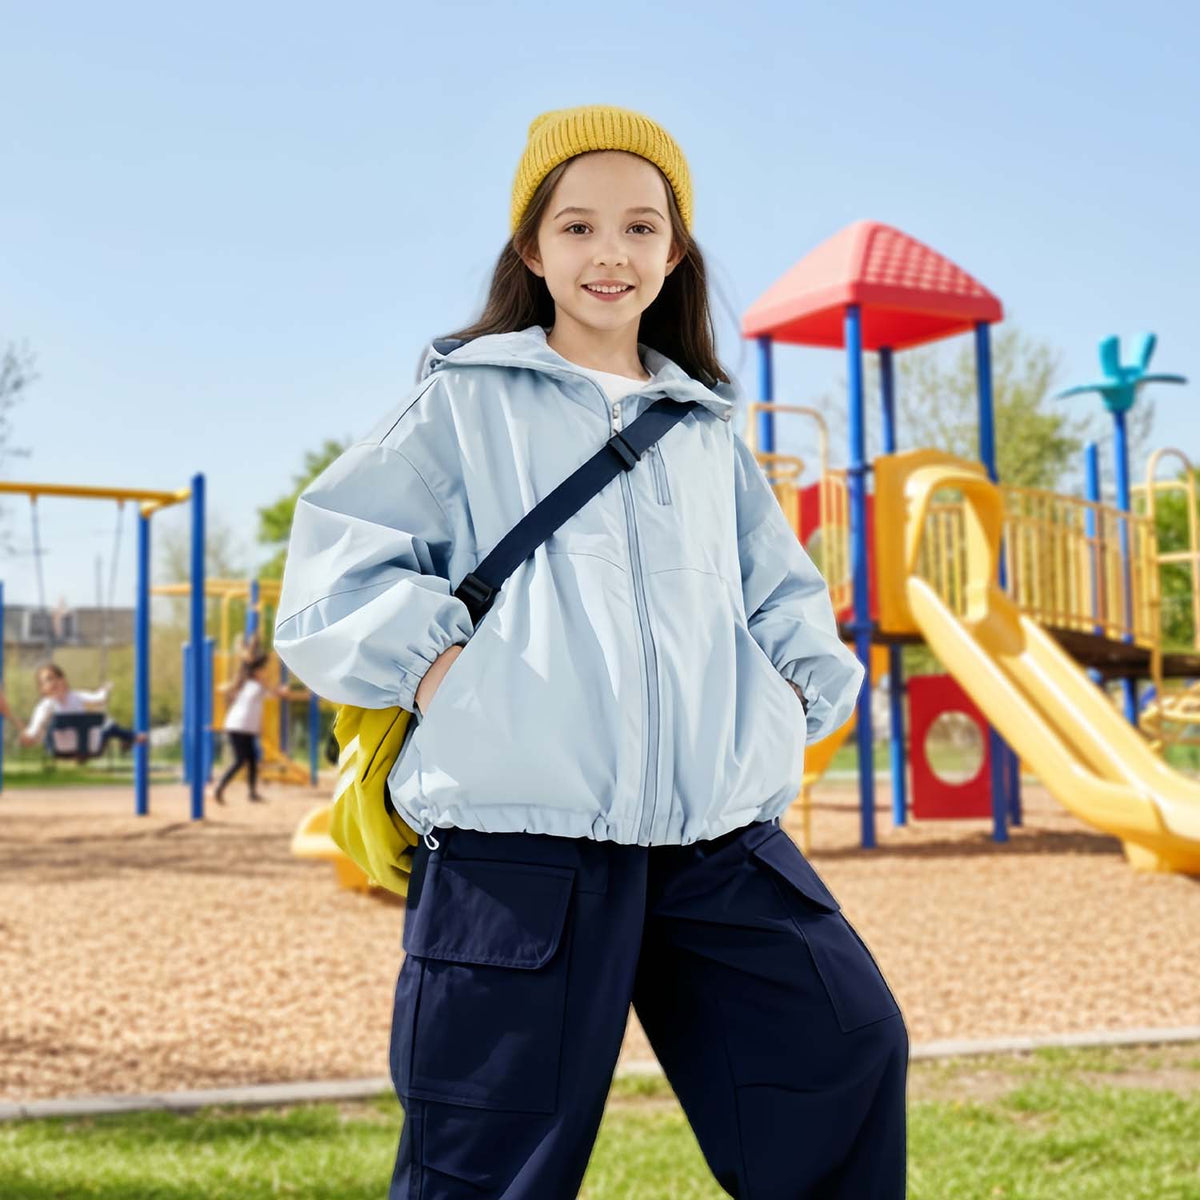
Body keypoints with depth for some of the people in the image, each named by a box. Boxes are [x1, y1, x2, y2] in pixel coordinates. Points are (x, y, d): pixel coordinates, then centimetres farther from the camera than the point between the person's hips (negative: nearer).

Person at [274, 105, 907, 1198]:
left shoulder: (705, 430, 21)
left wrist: (788, 700, 10)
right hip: (520, 834, -4)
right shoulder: (466, 399, 9)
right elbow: (336, 565, 3)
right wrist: (437, 668, -11)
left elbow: (786, 596, 28)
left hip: (717, 832, 5)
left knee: (851, 1050, 1)